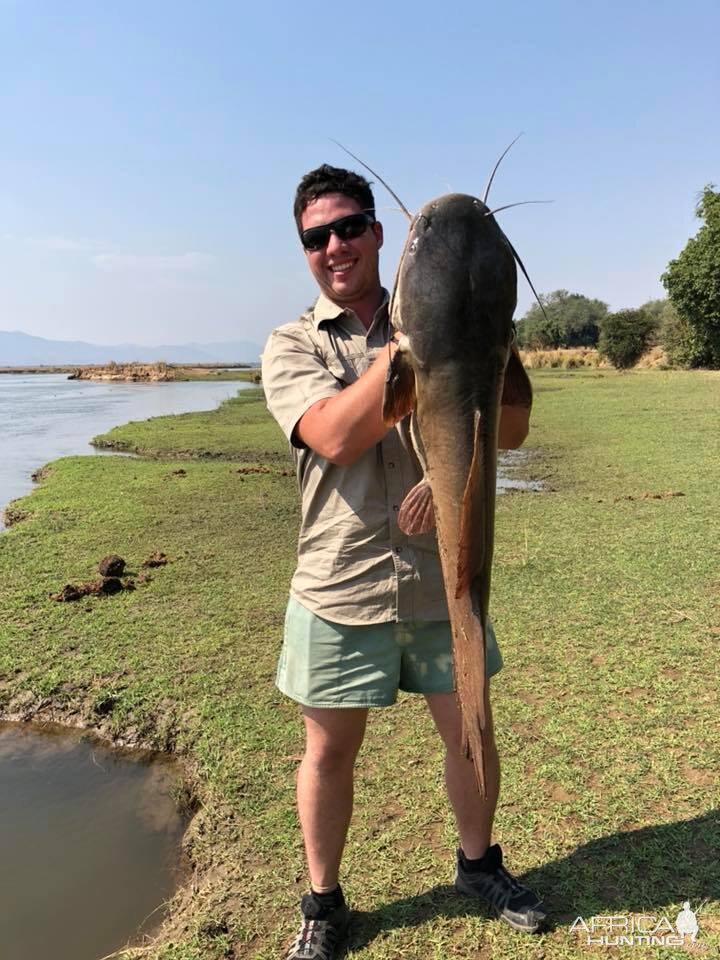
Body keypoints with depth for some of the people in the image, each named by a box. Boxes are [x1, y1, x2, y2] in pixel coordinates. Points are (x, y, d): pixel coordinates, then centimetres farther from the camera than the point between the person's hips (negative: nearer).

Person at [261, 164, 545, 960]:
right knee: (330, 750, 11)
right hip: (340, 587, -2)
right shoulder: (291, 346, -1)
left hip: (442, 576, 2)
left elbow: (512, 429, -2)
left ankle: (478, 863, 44)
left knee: (470, 731, 16)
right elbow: (336, 436, -20)